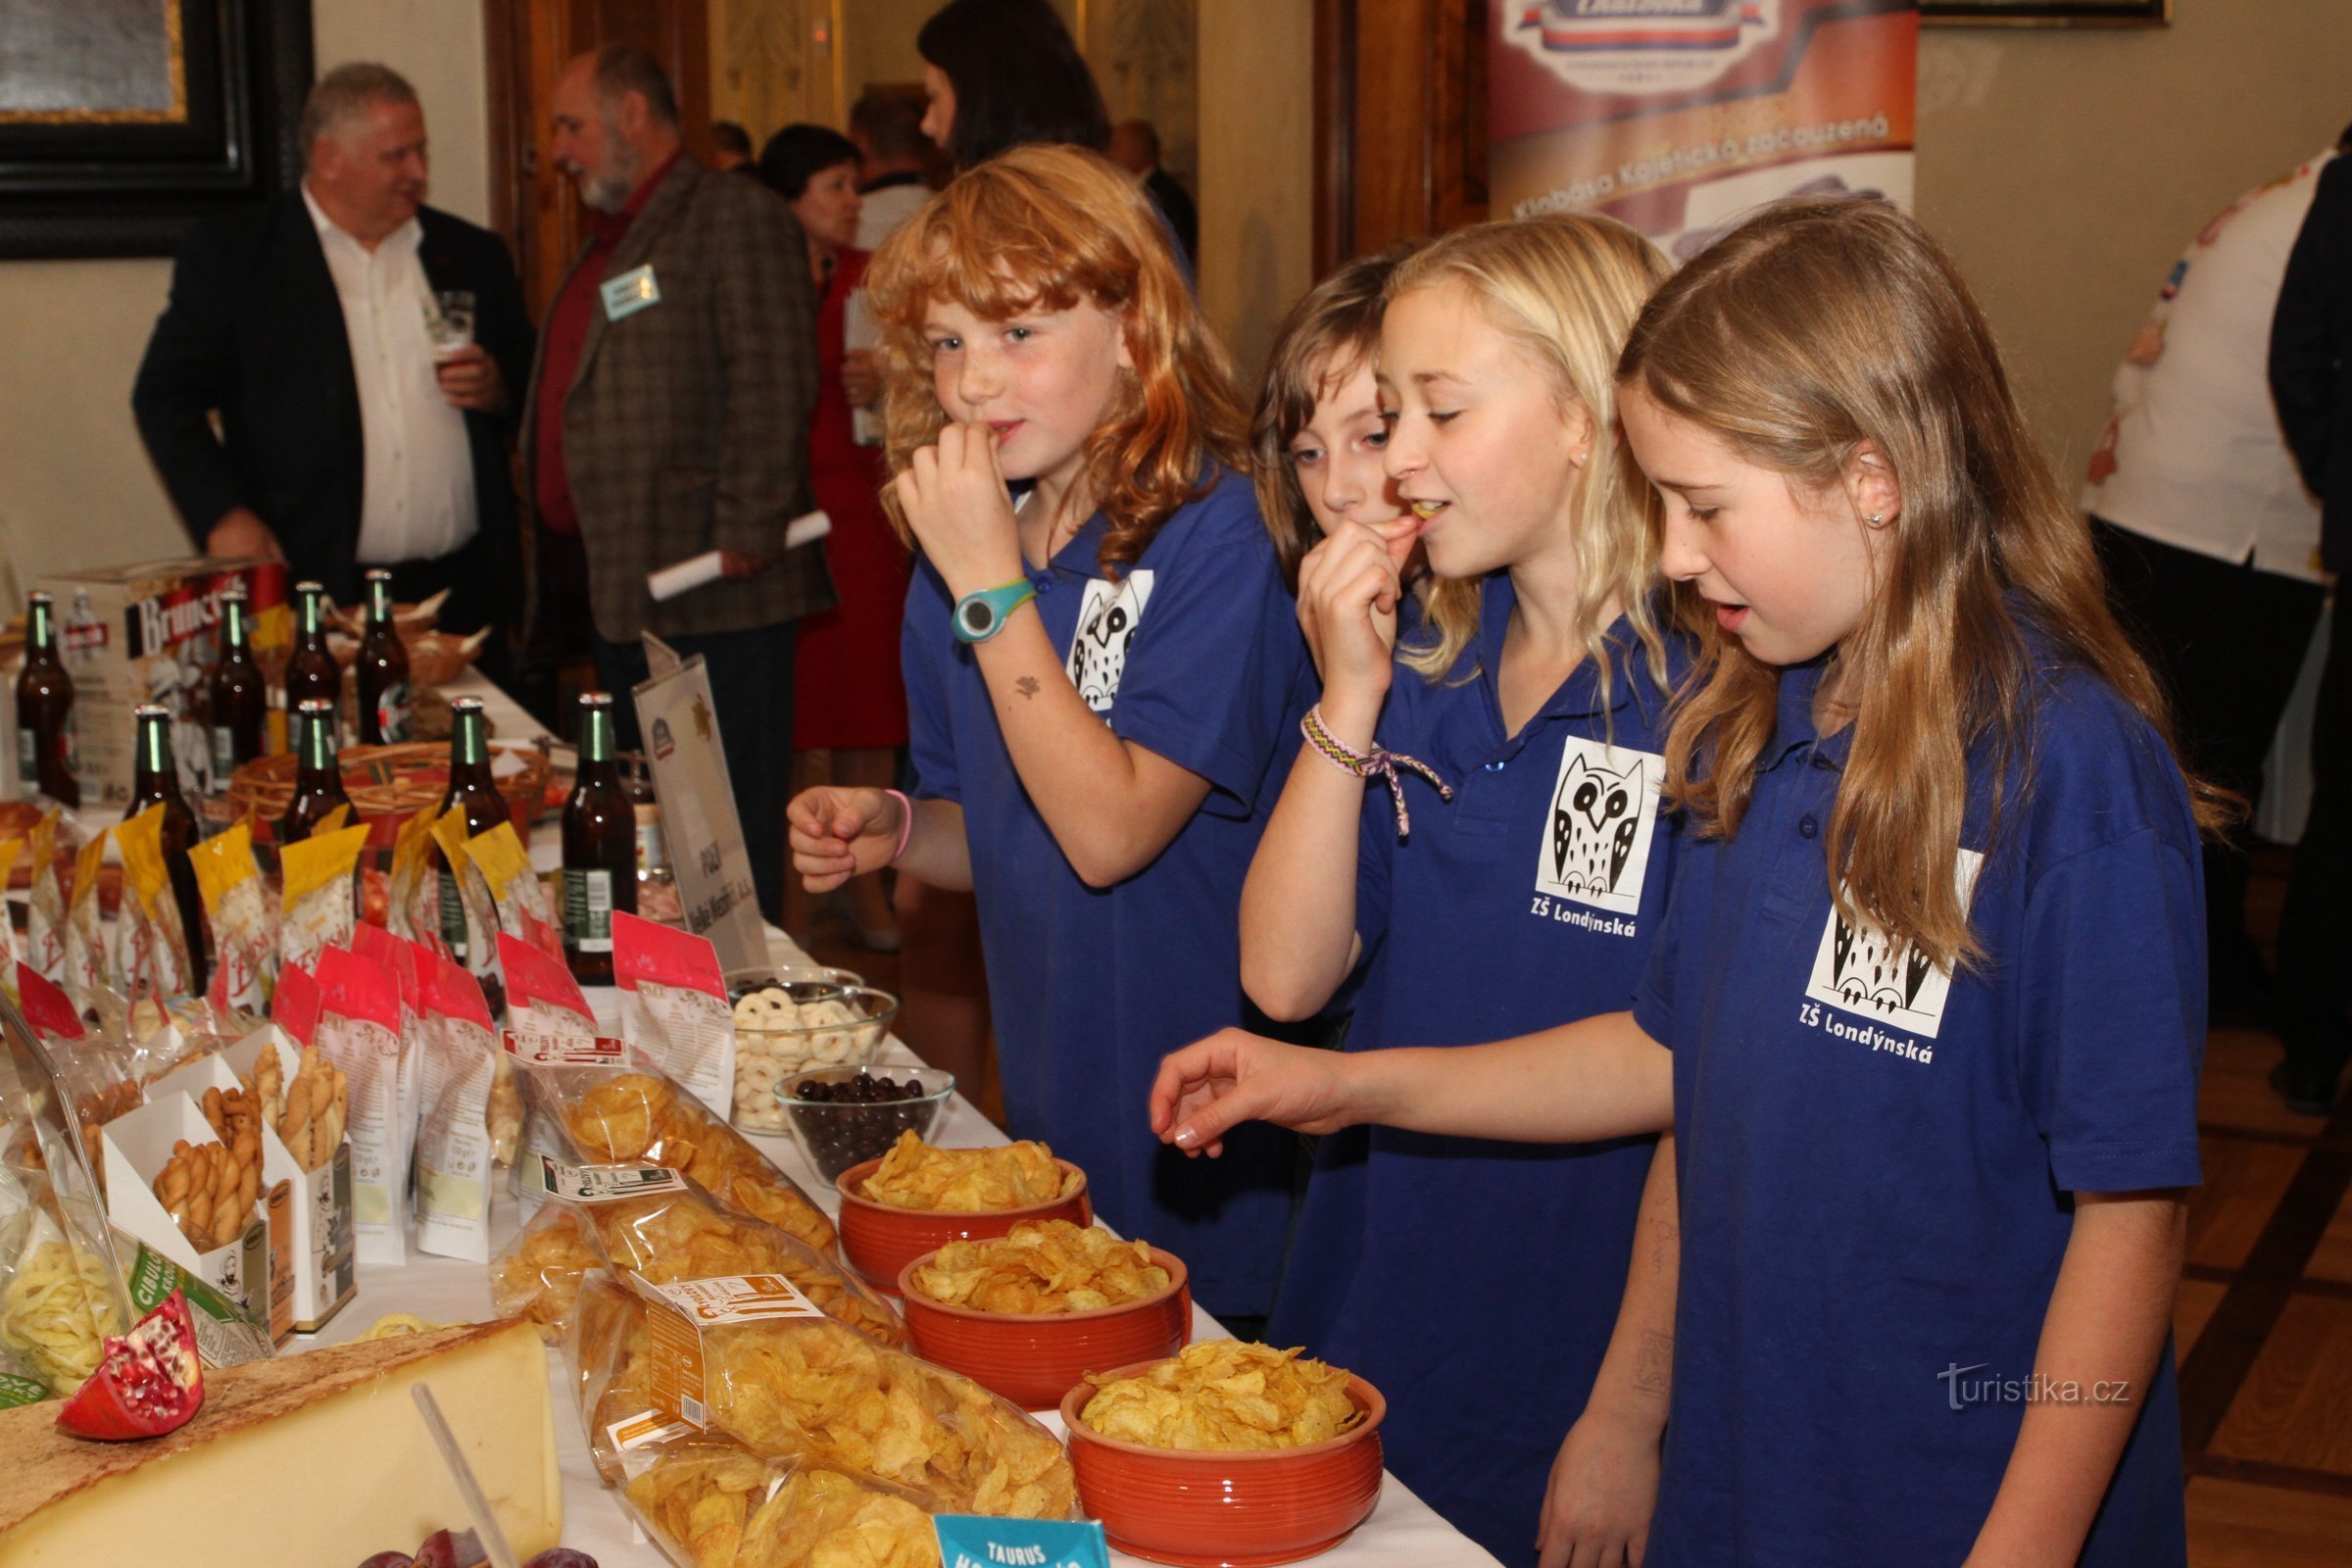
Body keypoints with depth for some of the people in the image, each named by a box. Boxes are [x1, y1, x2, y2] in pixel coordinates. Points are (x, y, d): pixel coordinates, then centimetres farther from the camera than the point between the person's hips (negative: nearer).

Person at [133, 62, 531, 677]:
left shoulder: (472, 255, 14)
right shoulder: (230, 254, 4)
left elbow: (536, 389, 20)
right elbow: (166, 396, 1)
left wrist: (497, 389, -3)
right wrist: (223, 515, -13)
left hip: (462, 590, 3)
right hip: (314, 589, -3)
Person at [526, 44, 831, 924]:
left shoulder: (736, 216, -7)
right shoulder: (608, 244, 22)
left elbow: (773, 389, -17)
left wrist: (746, 538, -22)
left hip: (714, 590, -9)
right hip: (619, 585, 10)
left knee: (730, 823, -4)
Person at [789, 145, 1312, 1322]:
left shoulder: (1218, 537, -16)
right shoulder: (962, 556, 4)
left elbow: (1110, 832, -24)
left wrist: (990, 581, -24)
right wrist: (893, 829, -5)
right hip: (1049, 1127, 6)